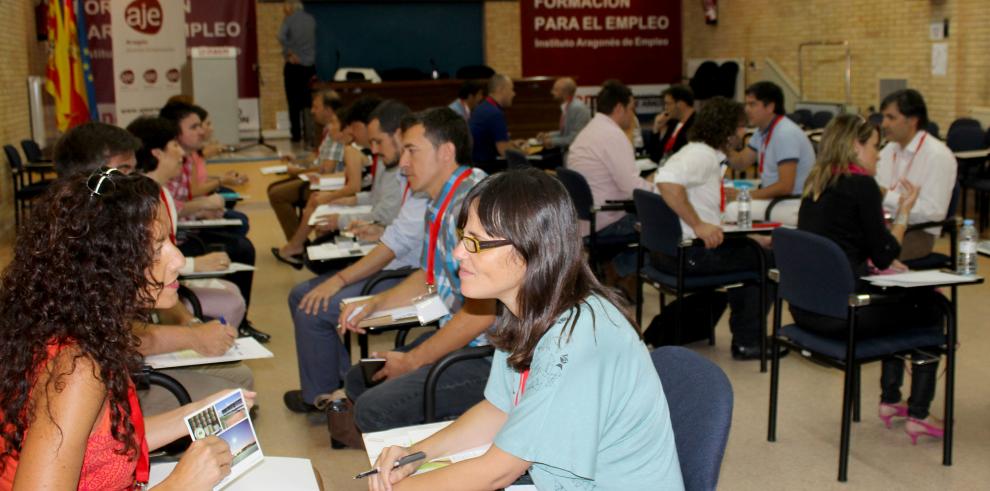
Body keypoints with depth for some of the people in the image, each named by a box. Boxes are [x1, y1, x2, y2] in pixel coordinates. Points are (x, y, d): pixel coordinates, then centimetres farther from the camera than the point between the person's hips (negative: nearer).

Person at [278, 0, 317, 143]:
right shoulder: (311, 20, 6)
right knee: (308, 102, 8)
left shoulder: (289, 20, -8)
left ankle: (296, 134, 1)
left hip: (294, 66, -4)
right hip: (310, 66, 4)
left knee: (294, 102, 2)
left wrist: (290, 53, -16)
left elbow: (281, 37, -23)